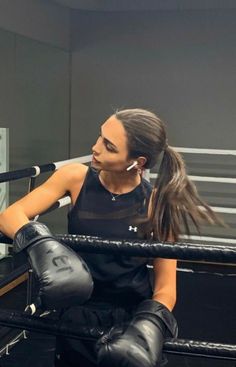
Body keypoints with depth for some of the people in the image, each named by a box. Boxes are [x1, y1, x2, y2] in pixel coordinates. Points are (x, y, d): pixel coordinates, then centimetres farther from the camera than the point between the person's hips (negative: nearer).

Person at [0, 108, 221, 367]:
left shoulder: (157, 203, -17)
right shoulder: (75, 178, -13)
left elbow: (165, 286, -13)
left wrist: (149, 324, -31)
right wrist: (36, 241, -35)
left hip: (132, 317, -2)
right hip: (77, 317, 2)